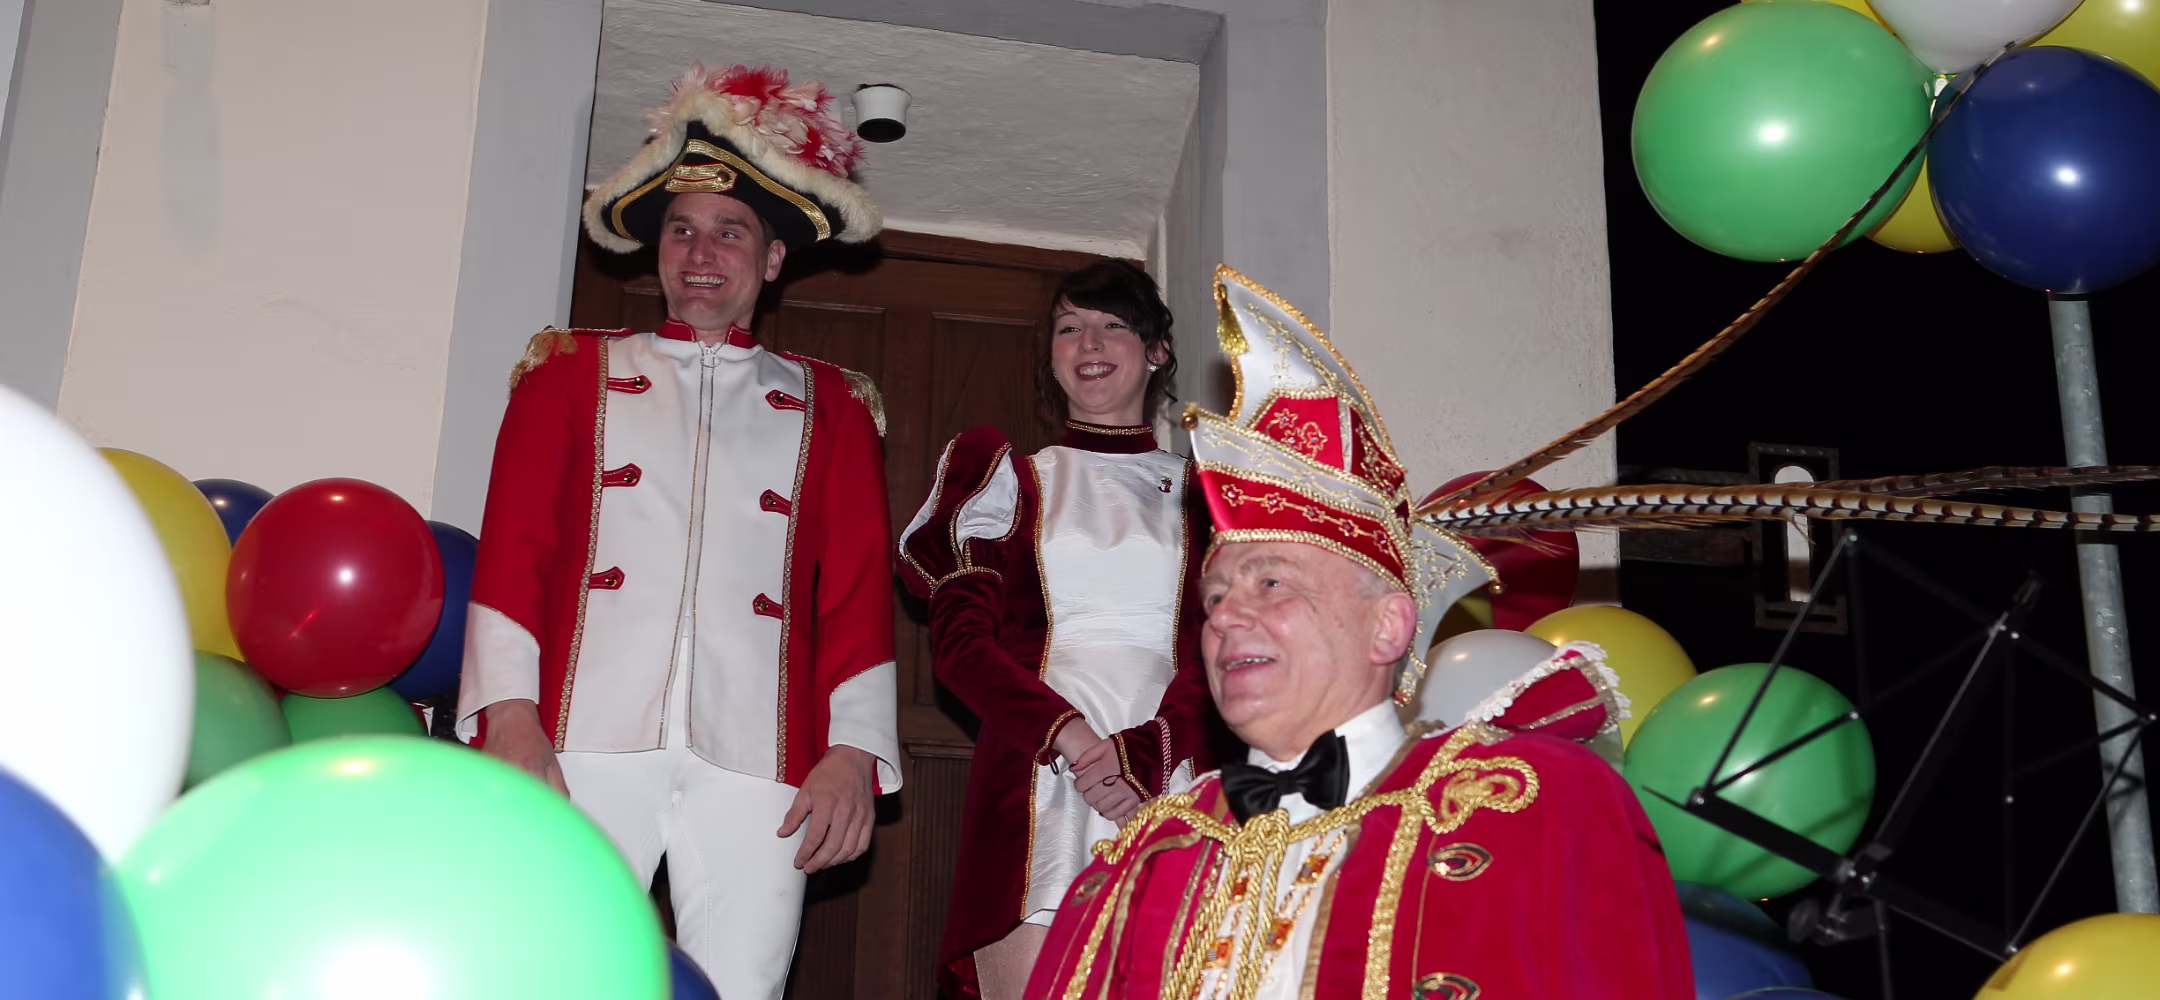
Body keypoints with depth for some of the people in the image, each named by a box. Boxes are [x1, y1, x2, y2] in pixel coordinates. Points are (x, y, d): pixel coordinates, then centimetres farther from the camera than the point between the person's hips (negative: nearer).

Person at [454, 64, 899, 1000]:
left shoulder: (829, 404, 18)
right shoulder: (573, 370, 18)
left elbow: (859, 588, 9)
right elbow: (512, 548, 7)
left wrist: (854, 750, -3)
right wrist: (512, 717, -6)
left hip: (756, 761, 0)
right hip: (587, 742, 0)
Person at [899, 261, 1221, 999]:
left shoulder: (1196, 494, 17)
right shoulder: (1012, 482, 16)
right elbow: (960, 640, 4)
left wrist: (1145, 756, -13)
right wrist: (1068, 733, -12)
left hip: (1170, 785, 1)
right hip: (1036, 779, -1)